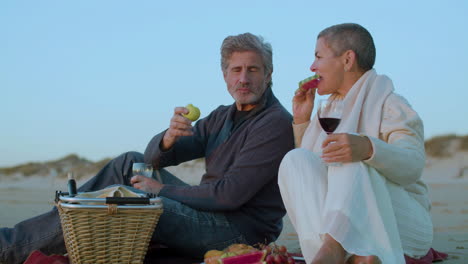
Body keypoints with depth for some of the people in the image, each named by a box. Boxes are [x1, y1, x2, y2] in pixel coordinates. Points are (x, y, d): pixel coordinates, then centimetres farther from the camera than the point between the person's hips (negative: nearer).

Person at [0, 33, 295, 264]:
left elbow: (230, 194, -21)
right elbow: (155, 157, 9)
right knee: (130, 163, 7)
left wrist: (164, 190, -11)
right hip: (210, 212, 8)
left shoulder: (276, 124, -13)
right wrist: (170, 137, -16)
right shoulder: (223, 117, 14)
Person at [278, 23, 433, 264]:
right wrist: (301, 121, 13)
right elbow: (307, 173, 21)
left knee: (350, 158, -29)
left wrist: (368, 148, -40)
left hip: (397, 224, -5)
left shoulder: (389, 104, 0)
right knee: (296, 160, -18)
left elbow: (412, 165, -20)